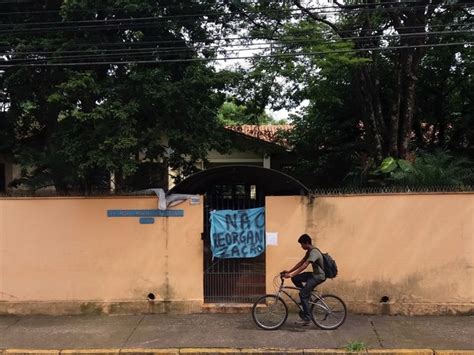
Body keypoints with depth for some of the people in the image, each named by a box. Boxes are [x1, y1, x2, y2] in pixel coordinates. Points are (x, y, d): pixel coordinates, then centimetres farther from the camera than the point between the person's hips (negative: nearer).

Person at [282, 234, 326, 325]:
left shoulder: (314, 252, -22)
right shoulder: (309, 251, 9)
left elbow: (304, 266, -31)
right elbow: (300, 263, 10)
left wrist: (291, 275, -35)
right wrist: (289, 271, 2)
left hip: (319, 276, -9)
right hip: (314, 274, 9)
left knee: (303, 294, -15)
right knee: (295, 279, -2)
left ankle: (307, 317, -8)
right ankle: (306, 295, 9)